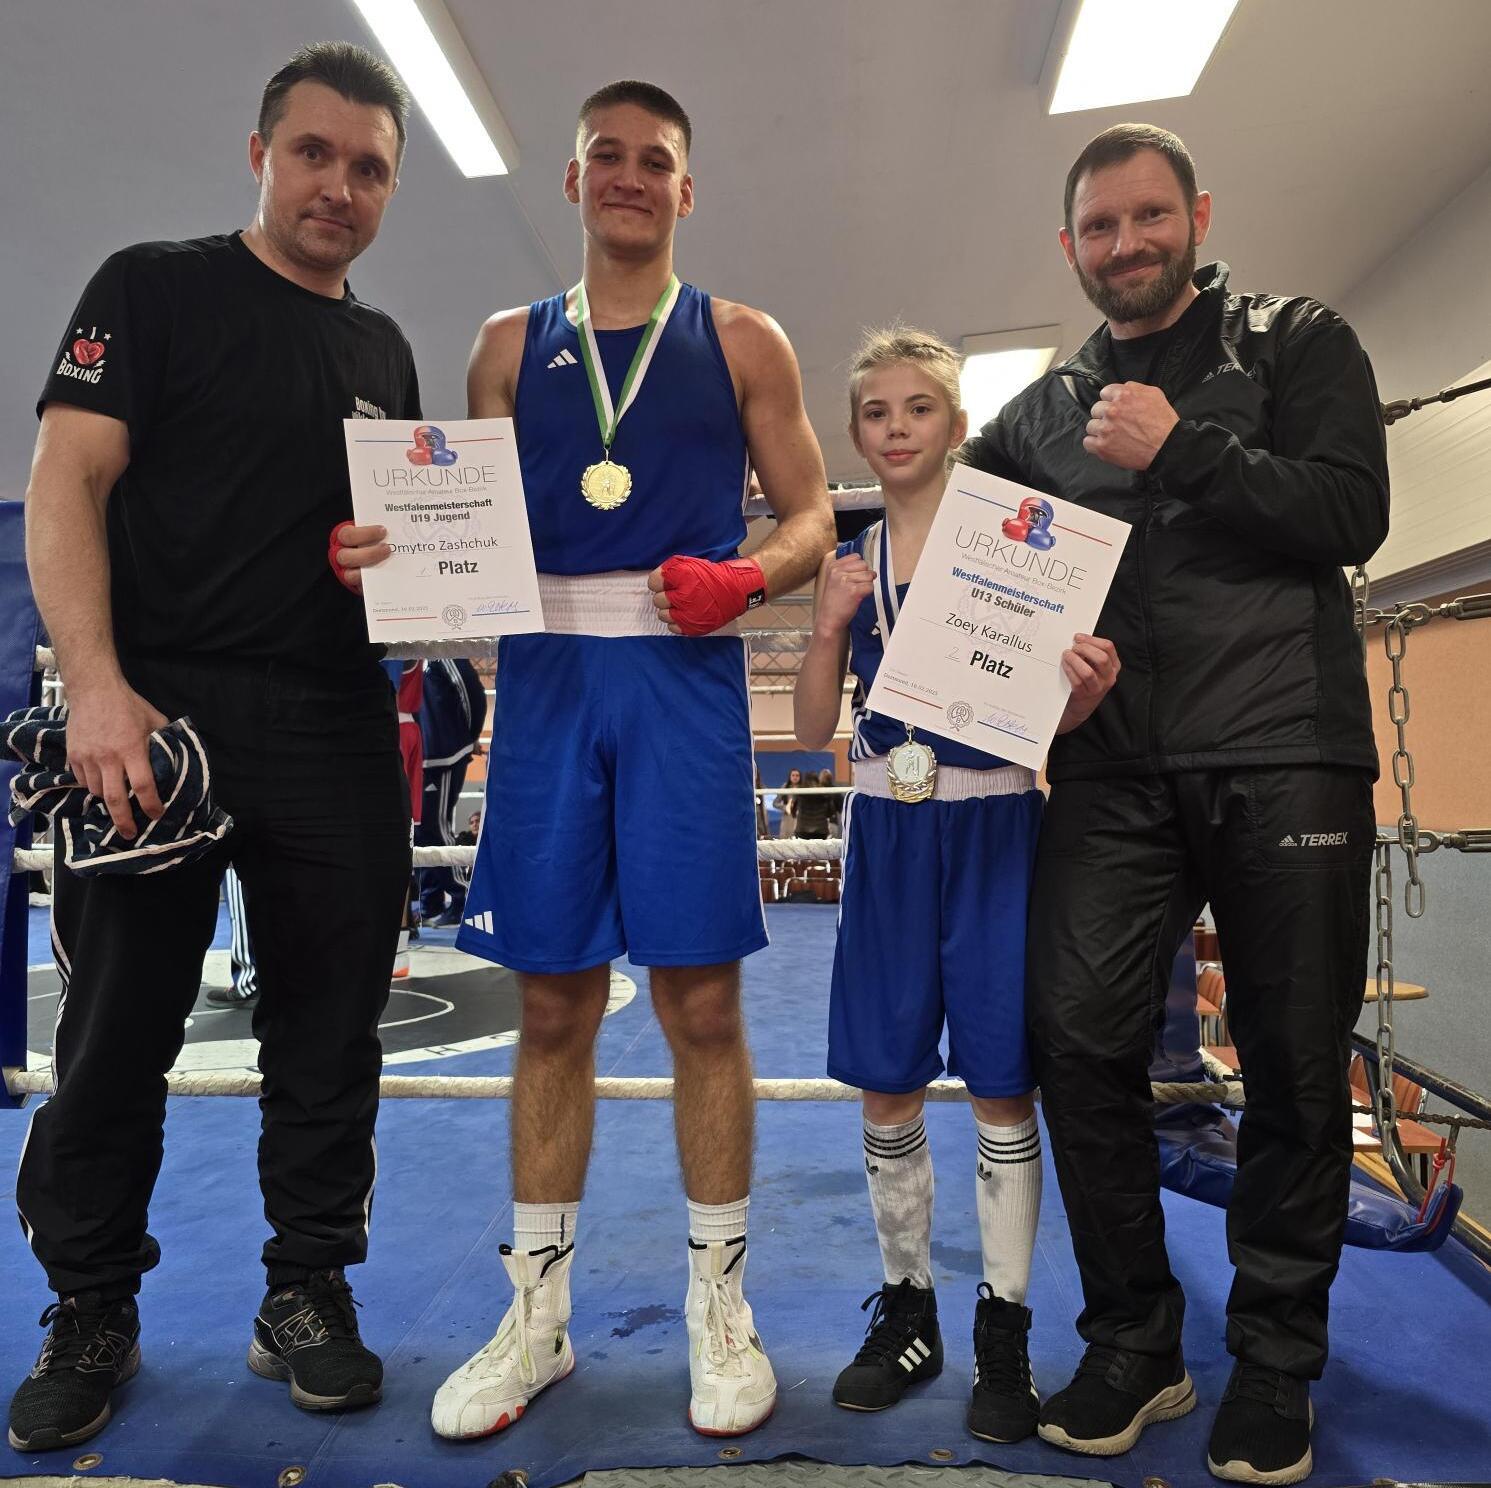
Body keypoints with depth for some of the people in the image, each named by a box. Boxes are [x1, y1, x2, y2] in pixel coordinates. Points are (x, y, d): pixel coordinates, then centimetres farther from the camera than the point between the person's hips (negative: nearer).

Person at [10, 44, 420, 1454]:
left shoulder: (384, 351, 18)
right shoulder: (154, 286, 5)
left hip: (337, 739, 4)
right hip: (158, 713, -3)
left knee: (329, 1037, 7)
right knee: (115, 1034, 5)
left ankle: (308, 1293, 24)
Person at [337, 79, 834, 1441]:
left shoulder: (742, 342, 12)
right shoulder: (512, 345, 17)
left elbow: (813, 519, 8)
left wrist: (744, 574, -12)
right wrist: (387, 545, -6)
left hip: (684, 675, -2)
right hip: (545, 671, 2)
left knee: (699, 997, -1)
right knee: (555, 1003, 5)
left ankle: (719, 1305, 18)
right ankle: (536, 1315, 21)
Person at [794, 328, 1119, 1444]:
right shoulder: (848, 563, 8)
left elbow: (1049, 714, -2)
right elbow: (815, 730, 5)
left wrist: (1091, 687, -23)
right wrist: (831, 623, -9)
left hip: (993, 824, -3)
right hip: (887, 831, 3)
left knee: (1002, 1087, 4)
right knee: (886, 1087, 9)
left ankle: (1004, 1327, 23)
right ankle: (907, 1310, 29)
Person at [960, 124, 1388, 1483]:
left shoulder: (1297, 342, 9)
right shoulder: (1047, 409, 18)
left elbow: (1351, 516, -4)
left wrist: (1181, 449, -10)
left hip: (1284, 758, -2)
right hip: (1115, 773, 3)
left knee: (1296, 1068, 3)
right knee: (1078, 1038, -5)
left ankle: (1275, 1368, 23)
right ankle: (1135, 1347, 14)